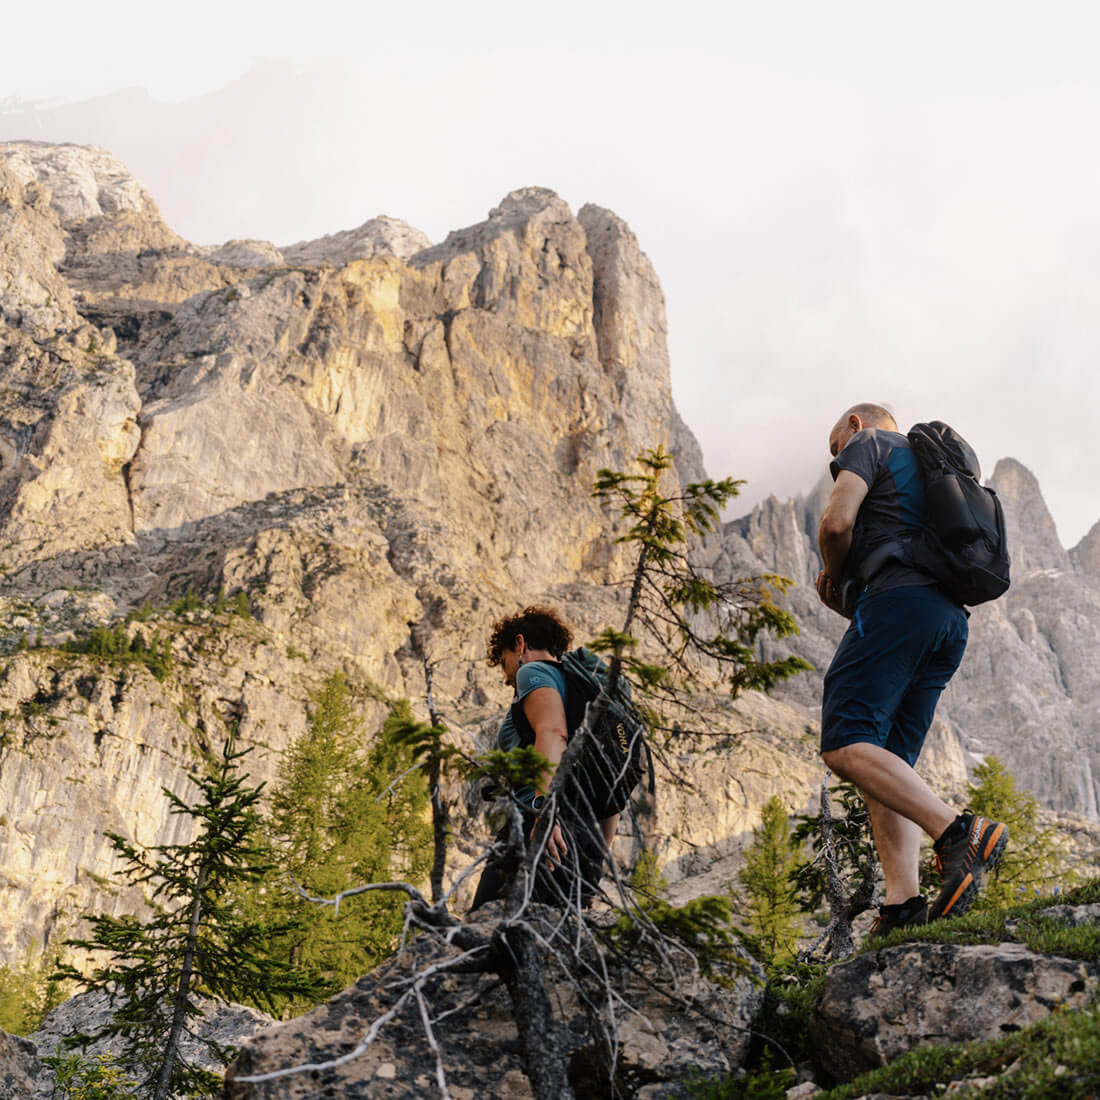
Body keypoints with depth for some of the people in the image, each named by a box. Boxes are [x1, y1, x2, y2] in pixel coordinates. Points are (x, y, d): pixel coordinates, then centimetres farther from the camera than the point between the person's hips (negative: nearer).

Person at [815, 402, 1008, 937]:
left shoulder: (867, 443, 11)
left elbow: (836, 522, -8)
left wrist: (832, 574, 13)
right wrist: (847, 596, 25)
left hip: (898, 601, -9)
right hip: (950, 619, 9)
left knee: (845, 745, -17)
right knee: (885, 764, 2)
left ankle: (959, 833, -30)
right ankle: (903, 908, -11)